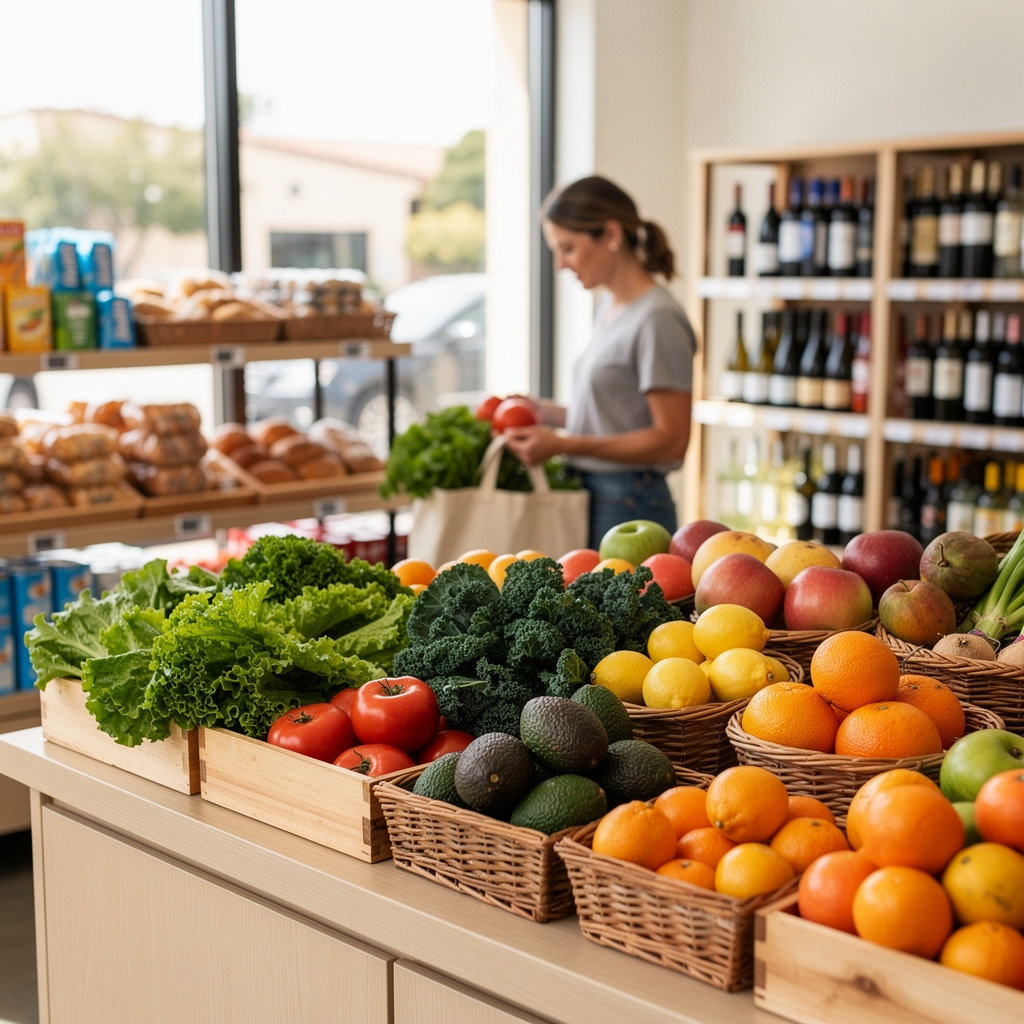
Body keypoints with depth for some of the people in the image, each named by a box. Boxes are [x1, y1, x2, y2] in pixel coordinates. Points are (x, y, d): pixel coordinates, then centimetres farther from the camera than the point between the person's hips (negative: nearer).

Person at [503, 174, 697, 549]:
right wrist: (548, 412, 7)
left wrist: (564, 444, -19)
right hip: (588, 497, 8)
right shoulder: (608, 307, 14)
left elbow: (670, 440, -16)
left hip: (627, 508, -8)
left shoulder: (657, 320, -13)